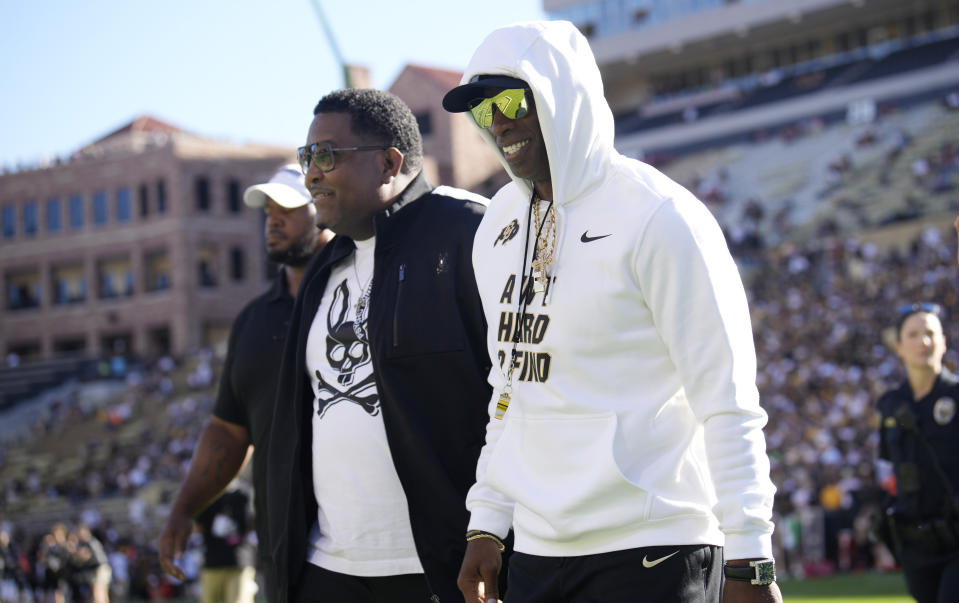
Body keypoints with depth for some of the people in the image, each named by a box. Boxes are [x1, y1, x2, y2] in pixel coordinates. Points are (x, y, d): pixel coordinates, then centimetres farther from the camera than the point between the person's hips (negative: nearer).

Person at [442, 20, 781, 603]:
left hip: (650, 554, -6)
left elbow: (728, 402, -12)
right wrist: (485, 526, 15)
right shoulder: (499, 224, 12)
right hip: (538, 550, 6)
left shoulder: (658, 216, -10)